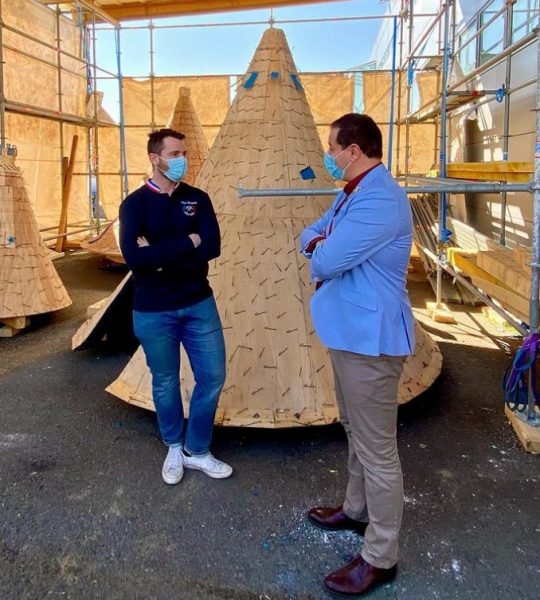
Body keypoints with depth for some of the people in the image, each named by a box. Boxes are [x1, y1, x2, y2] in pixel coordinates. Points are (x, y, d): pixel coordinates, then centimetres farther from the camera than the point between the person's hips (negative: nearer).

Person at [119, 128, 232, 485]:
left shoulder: (197, 199, 2)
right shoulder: (135, 204, -6)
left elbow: (212, 247, -13)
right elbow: (135, 257, -22)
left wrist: (161, 255, -19)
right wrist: (188, 242, -19)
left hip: (199, 305, 3)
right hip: (153, 312, -2)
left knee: (213, 377, 6)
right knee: (165, 383, 12)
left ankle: (196, 450, 26)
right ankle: (174, 448, 35)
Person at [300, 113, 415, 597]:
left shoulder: (381, 200, -22)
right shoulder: (352, 193, 13)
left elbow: (326, 262, -25)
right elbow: (312, 236, 16)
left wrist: (321, 252, -2)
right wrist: (320, 242, -7)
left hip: (370, 338, -11)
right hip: (348, 332, 11)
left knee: (377, 450, 0)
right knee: (357, 432, 24)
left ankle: (380, 558, 15)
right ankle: (357, 510, 43)